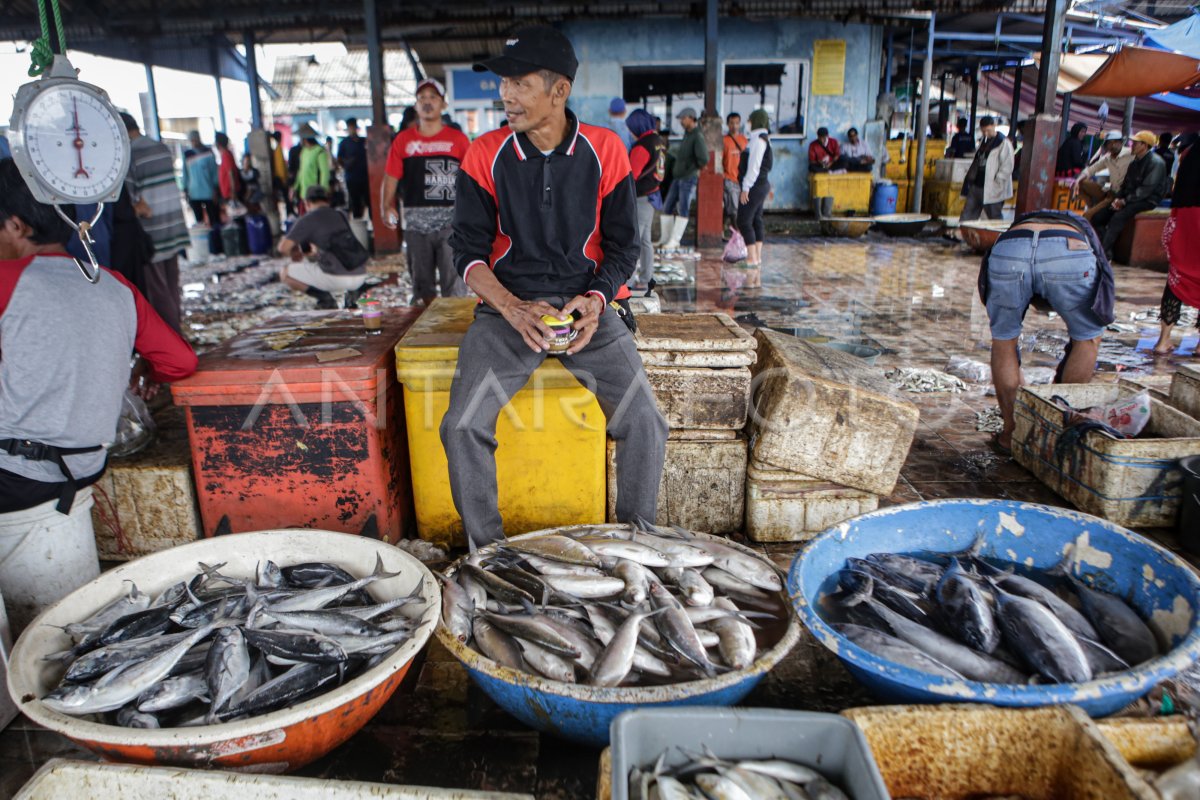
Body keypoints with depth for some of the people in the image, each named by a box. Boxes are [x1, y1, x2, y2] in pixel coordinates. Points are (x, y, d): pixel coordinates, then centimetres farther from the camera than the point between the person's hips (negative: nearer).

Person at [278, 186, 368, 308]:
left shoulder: (307, 219, 3)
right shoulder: (342, 215, 20)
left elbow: (283, 248, 0)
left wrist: (294, 255, 22)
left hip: (336, 277, -5)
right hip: (360, 277, 5)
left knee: (285, 273, 11)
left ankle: (325, 298, -4)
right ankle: (352, 292, 11)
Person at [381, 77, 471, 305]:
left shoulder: (458, 139, 4)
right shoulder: (403, 140, 10)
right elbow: (391, 178, 8)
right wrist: (387, 206, -5)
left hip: (451, 219, -3)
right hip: (416, 221, 3)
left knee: (454, 282, -8)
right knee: (421, 282, 11)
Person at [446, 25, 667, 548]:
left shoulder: (604, 151, 0)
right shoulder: (485, 155, 0)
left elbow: (622, 246, 5)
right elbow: (468, 249, 0)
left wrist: (596, 300, -15)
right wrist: (513, 309, -18)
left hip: (586, 304, 0)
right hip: (506, 307, 0)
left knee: (644, 423, -17)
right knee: (462, 426, -19)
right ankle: (486, 550, 3)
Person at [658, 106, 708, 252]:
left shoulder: (697, 136, -15)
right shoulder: (687, 133, 13)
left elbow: (704, 159, -22)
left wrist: (696, 168, -7)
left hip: (688, 178, -9)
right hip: (677, 176, 9)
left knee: (683, 210, -3)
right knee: (667, 207, 9)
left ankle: (674, 241, 1)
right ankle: (665, 239, 16)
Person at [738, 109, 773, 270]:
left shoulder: (758, 139, -16)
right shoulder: (763, 138, 15)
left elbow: (754, 166, -21)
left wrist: (746, 188, -21)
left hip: (755, 186, -10)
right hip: (761, 184, 10)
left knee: (744, 221, -8)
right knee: (756, 220, 13)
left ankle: (752, 258, -9)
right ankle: (757, 256, 16)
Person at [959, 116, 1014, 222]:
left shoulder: (1004, 143, -9)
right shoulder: (983, 141, 16)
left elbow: (1007, 167, -14)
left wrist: (996, 183, -19)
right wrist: (970, 176, 12)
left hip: (992, 190, -8)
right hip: (975, 186, 8)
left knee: (994, 219, 1)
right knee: (966, 217, 6)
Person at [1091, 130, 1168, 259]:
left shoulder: (1156, 163, -12)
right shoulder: (1136, 161, 15)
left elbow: (1146, 189, -18)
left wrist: (1125, 201, -18)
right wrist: (1118, 198, -1)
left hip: (1147, 200, -9)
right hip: (1131, 198, 9)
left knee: (1118, 217, -34)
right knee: (1097, 218, -7)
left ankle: (1105, 254, -36)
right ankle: (1106, 247, -16)